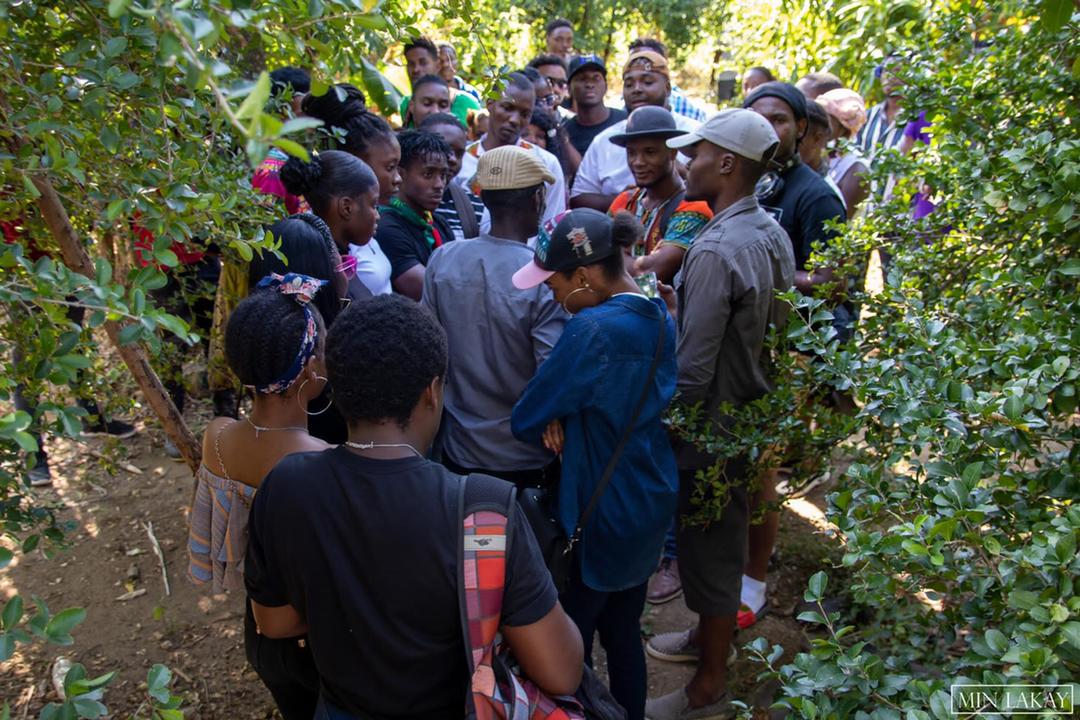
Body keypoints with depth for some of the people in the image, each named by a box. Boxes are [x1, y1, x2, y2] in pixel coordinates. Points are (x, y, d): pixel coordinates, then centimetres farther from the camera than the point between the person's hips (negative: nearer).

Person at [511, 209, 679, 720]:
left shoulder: (592, 329, -26)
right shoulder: (658, 316, 1)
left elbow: (525, 420, -19)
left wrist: (552, 428, 2)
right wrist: (563, 422, -8)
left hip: (602, 515, -8)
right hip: (649, 501, 8)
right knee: (624, 631, 22)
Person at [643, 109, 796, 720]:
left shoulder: (715, 250, -27)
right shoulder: (773, 234, 2)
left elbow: (692, 371, -26)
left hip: (714, 427, -9)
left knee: (710, 550, 8)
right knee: (726, 538, 25)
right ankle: (711, 636, 47)